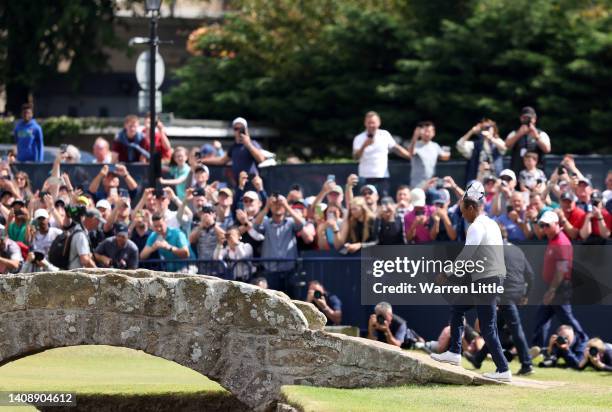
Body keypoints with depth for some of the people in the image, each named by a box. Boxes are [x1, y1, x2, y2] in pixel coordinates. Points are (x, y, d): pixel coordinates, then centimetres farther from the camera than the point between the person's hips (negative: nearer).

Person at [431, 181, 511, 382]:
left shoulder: (477, 227, -13)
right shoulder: (492, 224, 16)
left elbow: (466, 255, -18)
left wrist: (447, 273, -10)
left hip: (485, 279, -10)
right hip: (496, 278, 10)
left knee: (488, 328, -7)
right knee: (457, 307, 20)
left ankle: (503, 370, -7)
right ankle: (454, 352, 20)